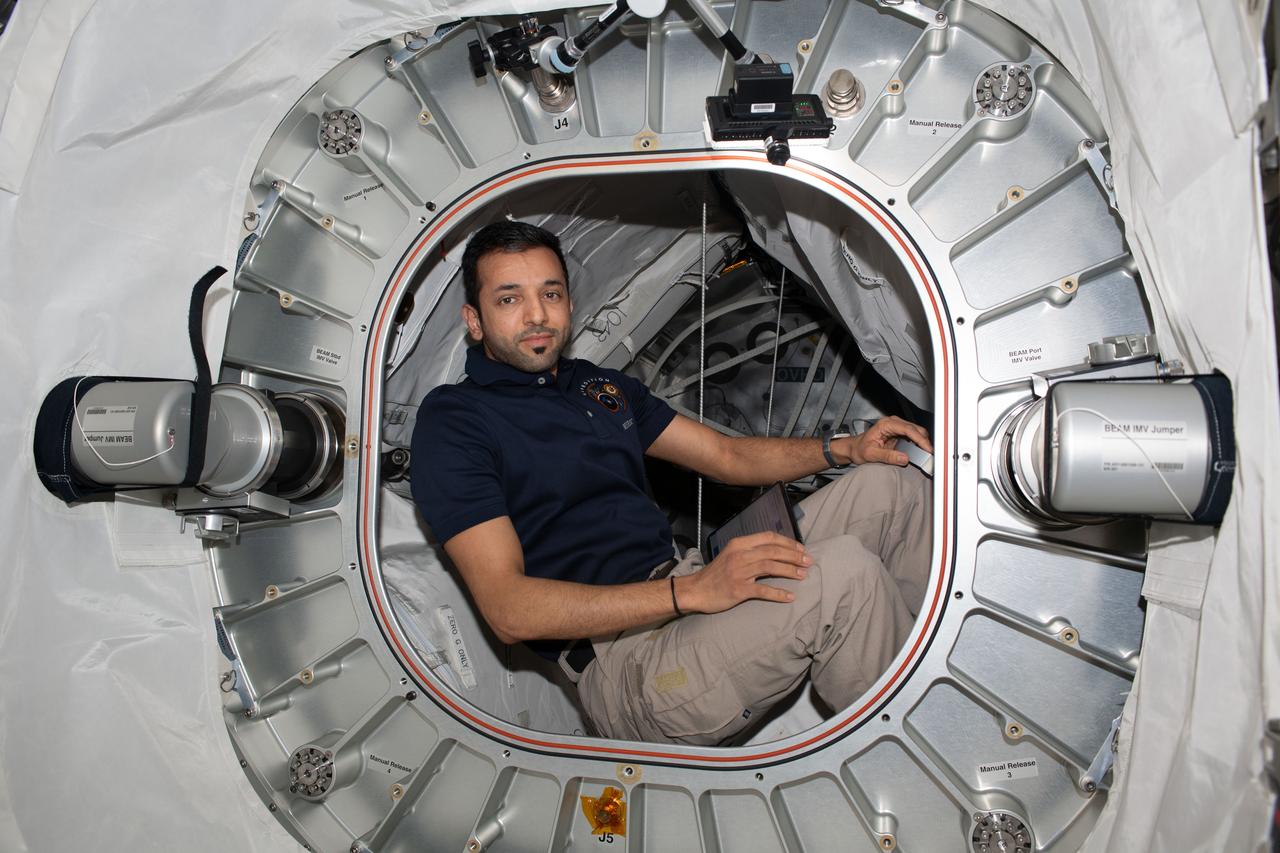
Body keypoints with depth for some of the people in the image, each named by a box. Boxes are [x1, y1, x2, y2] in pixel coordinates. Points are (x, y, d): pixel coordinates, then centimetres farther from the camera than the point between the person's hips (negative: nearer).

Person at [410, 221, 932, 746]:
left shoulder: (602, 385, 18)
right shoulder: (453, 421, -6)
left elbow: (729, 456, 21)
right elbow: (508, 610, -17)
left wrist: (845, 448, 4)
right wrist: (692, 590, -26)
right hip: (622, 661, -8)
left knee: (891, 483, 2)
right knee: (844, 571, -28)